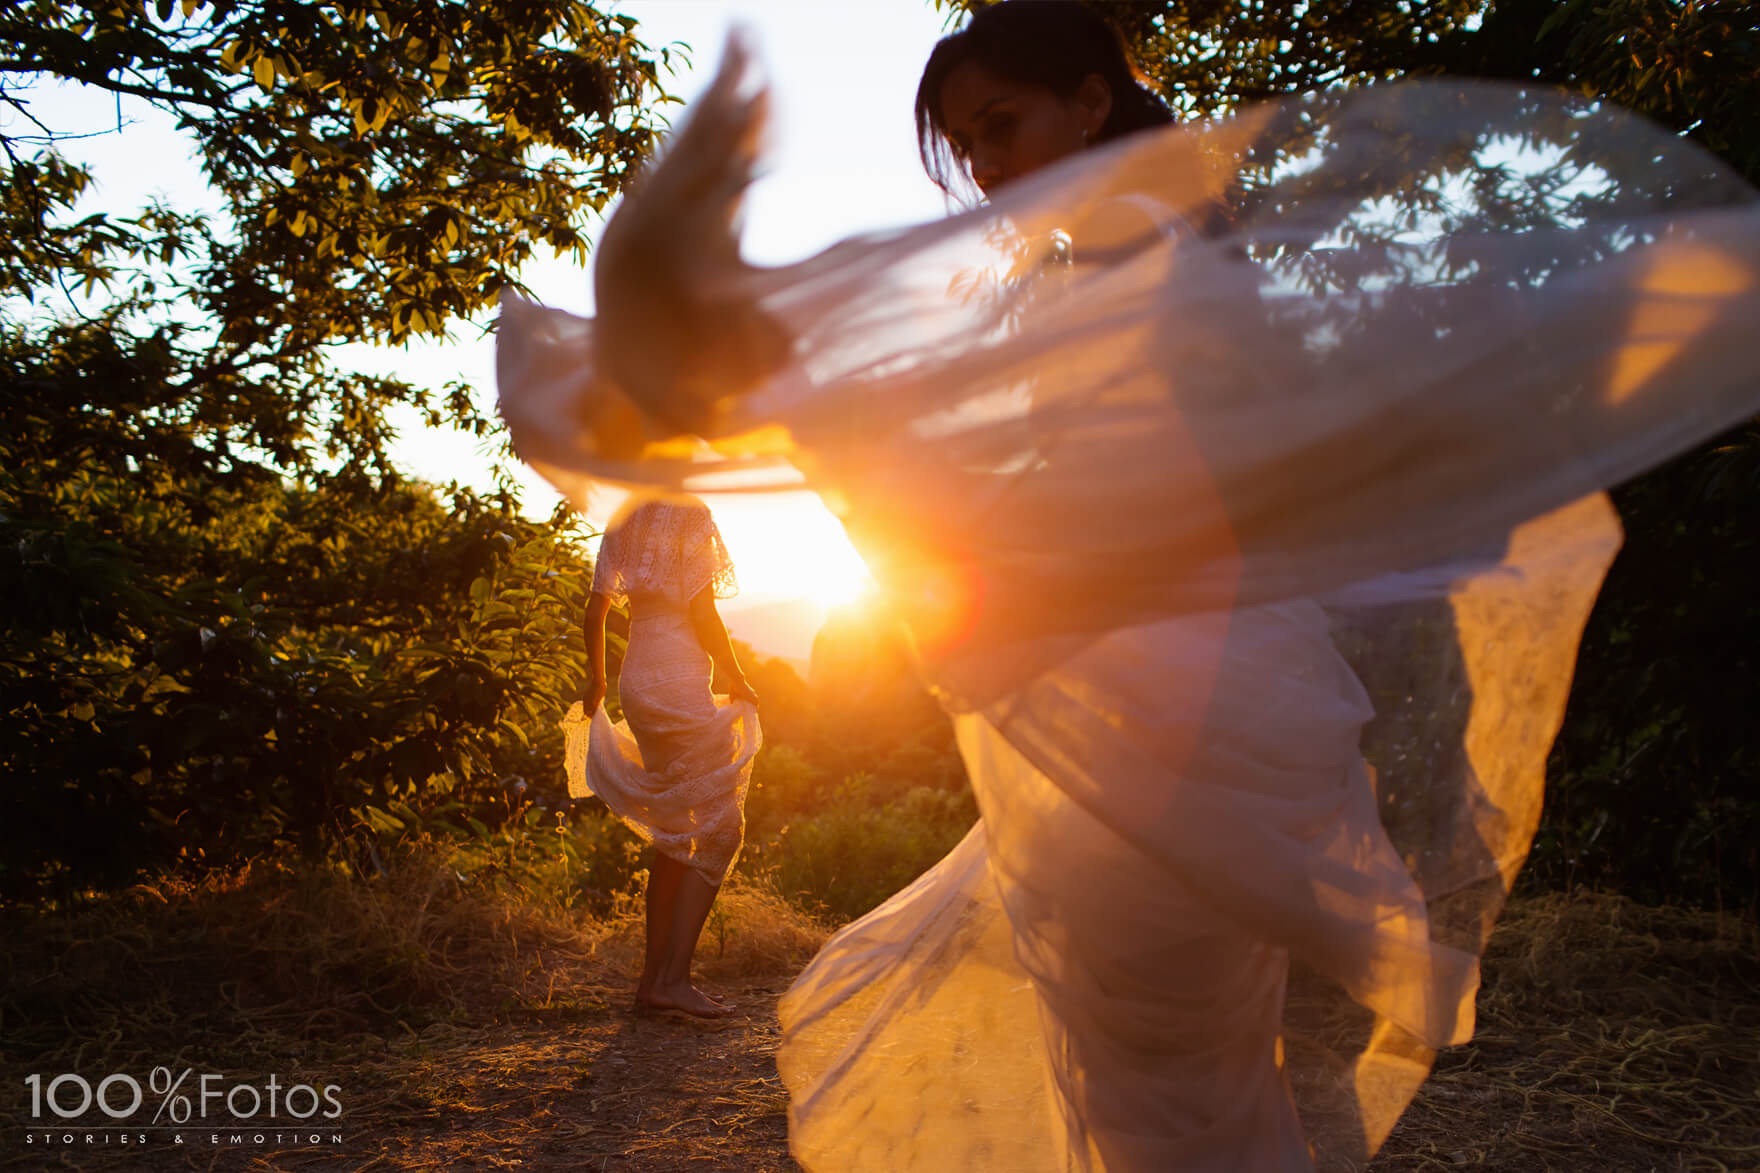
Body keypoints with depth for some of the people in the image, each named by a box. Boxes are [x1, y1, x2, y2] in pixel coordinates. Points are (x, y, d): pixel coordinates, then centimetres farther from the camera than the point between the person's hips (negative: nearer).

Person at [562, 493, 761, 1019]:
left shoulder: (625, 525, 14)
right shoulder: (692, 516, -7)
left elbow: (594, 610, 14)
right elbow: (702, 612, -13)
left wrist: (597, 678, 26)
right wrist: (736, 678, -2)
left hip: (636, 679, 8)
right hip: (680, 676, -8)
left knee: (675, 830, 14)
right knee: (720, 826, -4)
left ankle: (653, 975, 17)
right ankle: (674, 977, -9)